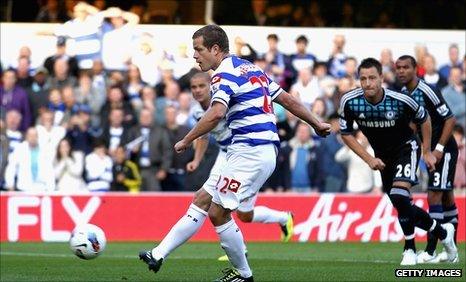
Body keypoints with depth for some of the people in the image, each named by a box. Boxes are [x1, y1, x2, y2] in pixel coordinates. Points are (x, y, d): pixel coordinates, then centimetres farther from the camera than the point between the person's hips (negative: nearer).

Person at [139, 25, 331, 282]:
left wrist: (186, 140, -20)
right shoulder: (250, 68, 18)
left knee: (218, 212, -6)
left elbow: (216, 113, -28)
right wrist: (316, 124, 30)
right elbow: (287, 99, 22)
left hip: (249, 152, -10)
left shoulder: (225, 74, -11)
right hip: (266, 152, 10)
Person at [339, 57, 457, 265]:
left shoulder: (400, 101, -27)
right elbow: (346, 134, -6)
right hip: (382, 155, 5)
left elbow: (424, 119, -7)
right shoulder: (350, 102, -22)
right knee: (403, 206, 8)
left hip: (406, 147, -5)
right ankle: (442, 232, 28)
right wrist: (369, 159, -14)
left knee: (399, 197, -23)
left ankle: (410, 249, -3)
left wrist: (427, 152, -2)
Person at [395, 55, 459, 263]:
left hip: (445, 149, -8)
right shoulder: (403, 93, 3)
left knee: (434, 195, -13)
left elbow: (450, 120, -19)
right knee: (446, 197, 14)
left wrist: (439, 149, -22)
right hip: (431, 149, 8)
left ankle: (430, 251, -13)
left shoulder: (427, 92, -21)